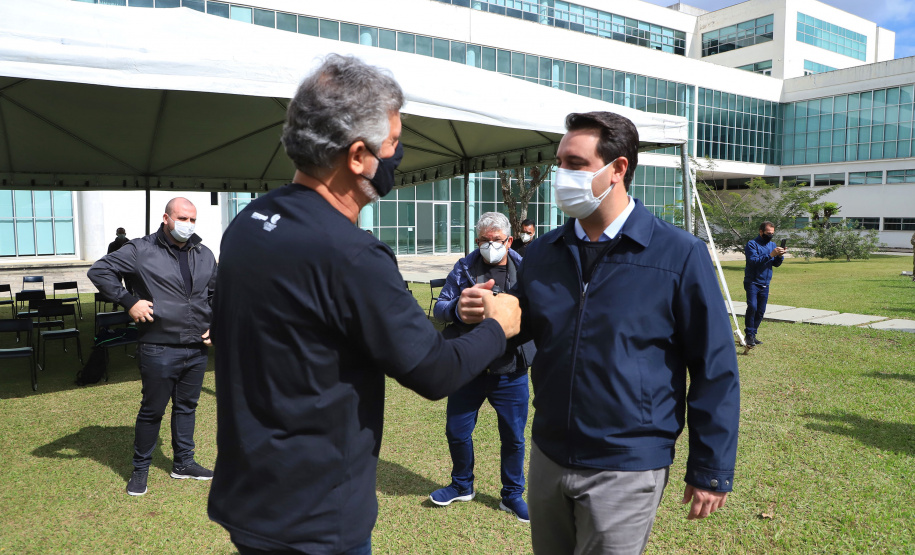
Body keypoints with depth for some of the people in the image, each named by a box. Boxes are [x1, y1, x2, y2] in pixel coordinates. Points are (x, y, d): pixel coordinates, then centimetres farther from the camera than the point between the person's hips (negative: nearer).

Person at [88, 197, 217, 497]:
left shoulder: (205, 255, 9)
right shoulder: (141, 250, -7)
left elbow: (217, 293, 21)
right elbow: (99, 270, -8)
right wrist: (129, 301, -15)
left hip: (197, 349, 5)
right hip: (159, 350, -5)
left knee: (187, 407, 16)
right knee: (152, 411, 7)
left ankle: (183, 463, 32)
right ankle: (140, 469, 26)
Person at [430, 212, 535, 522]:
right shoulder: (464, 269, 3)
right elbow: (439, 308, 1)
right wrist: (458, 307, -21)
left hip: (510, 372, -1)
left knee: (513, 437, 9)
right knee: (457, 432, 12)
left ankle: (512, 495, 32)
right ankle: (462, 485, 39)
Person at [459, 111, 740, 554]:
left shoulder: (678, 255, -12)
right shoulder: (543, 252, 1)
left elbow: (715, 370, -8)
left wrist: (711, 471, -5)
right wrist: (481, 316, -13)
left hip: (626, 471, -4)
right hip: (547, 457, 5)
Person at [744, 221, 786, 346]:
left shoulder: (772, 244, 13)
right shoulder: (752, 244, -8)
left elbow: (776, 264, 12)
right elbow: (753, 261, -21)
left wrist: (780, 256, -8)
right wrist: (771, 255, -26)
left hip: (765, 284, 7)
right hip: (752, 282, -6)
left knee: (761, 311, 6)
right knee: (752, 307, -20)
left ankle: (753, 334, 16)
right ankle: (749, 335, -12)